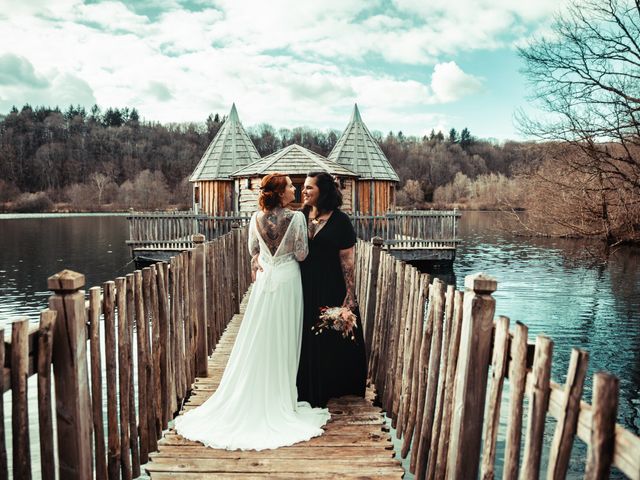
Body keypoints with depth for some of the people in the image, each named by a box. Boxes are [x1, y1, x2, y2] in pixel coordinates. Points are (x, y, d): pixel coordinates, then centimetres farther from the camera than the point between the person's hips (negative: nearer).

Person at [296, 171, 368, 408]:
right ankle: (310, 392, 29)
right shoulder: (301, 216, 5)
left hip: (332, 291, -4)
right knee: (307, 342, 12)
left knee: (334, 342, 7)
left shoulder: (340, 221, -9)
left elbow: (348, 261, -10)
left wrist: (350, 295, -13)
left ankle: (335, 392, 26)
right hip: (306, 289, 5)